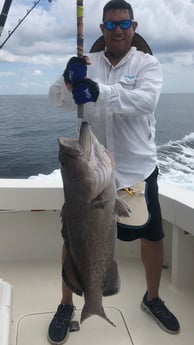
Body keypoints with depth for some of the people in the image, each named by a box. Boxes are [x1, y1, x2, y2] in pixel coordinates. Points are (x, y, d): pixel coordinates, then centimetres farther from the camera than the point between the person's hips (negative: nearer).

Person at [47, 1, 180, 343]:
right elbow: (56, 99, -8)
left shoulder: (147, 63, -2)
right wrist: (69, 80, -31)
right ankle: (66, 306, 28)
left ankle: (152, 299, 39)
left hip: (137, 169, 0)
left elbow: (146, 99, -23)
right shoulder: (87, 63, 4)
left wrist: (100, 91, -40)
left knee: (152, 236, 12)